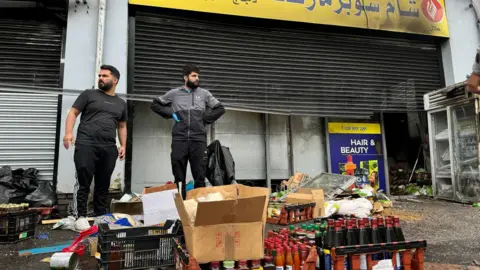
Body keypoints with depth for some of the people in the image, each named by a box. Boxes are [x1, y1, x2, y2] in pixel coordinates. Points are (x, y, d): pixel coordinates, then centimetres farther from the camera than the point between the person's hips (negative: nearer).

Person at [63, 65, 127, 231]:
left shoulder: (121, 104, 20)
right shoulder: (89, 94, 10)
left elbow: (122, 126, 24)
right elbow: (73, 113, 6)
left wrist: (123, 145, 12)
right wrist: (68, 132, -9)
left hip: (109, 148, 3)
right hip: (86, 144, -3)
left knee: (103, 185, 7)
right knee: (83, 182, -5)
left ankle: (100, 216, 15)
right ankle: (80, 217, 2)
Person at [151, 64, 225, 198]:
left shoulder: (204, 94, 9)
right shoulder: (174, 93, 9)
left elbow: (220, 109, 14)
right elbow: (155, 104, 16)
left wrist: (206, 119, 3)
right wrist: (170, 113, 3)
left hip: (199, 139, 0)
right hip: (179, 139, 0)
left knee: (200, 175, 2)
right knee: (179, 175, 5)